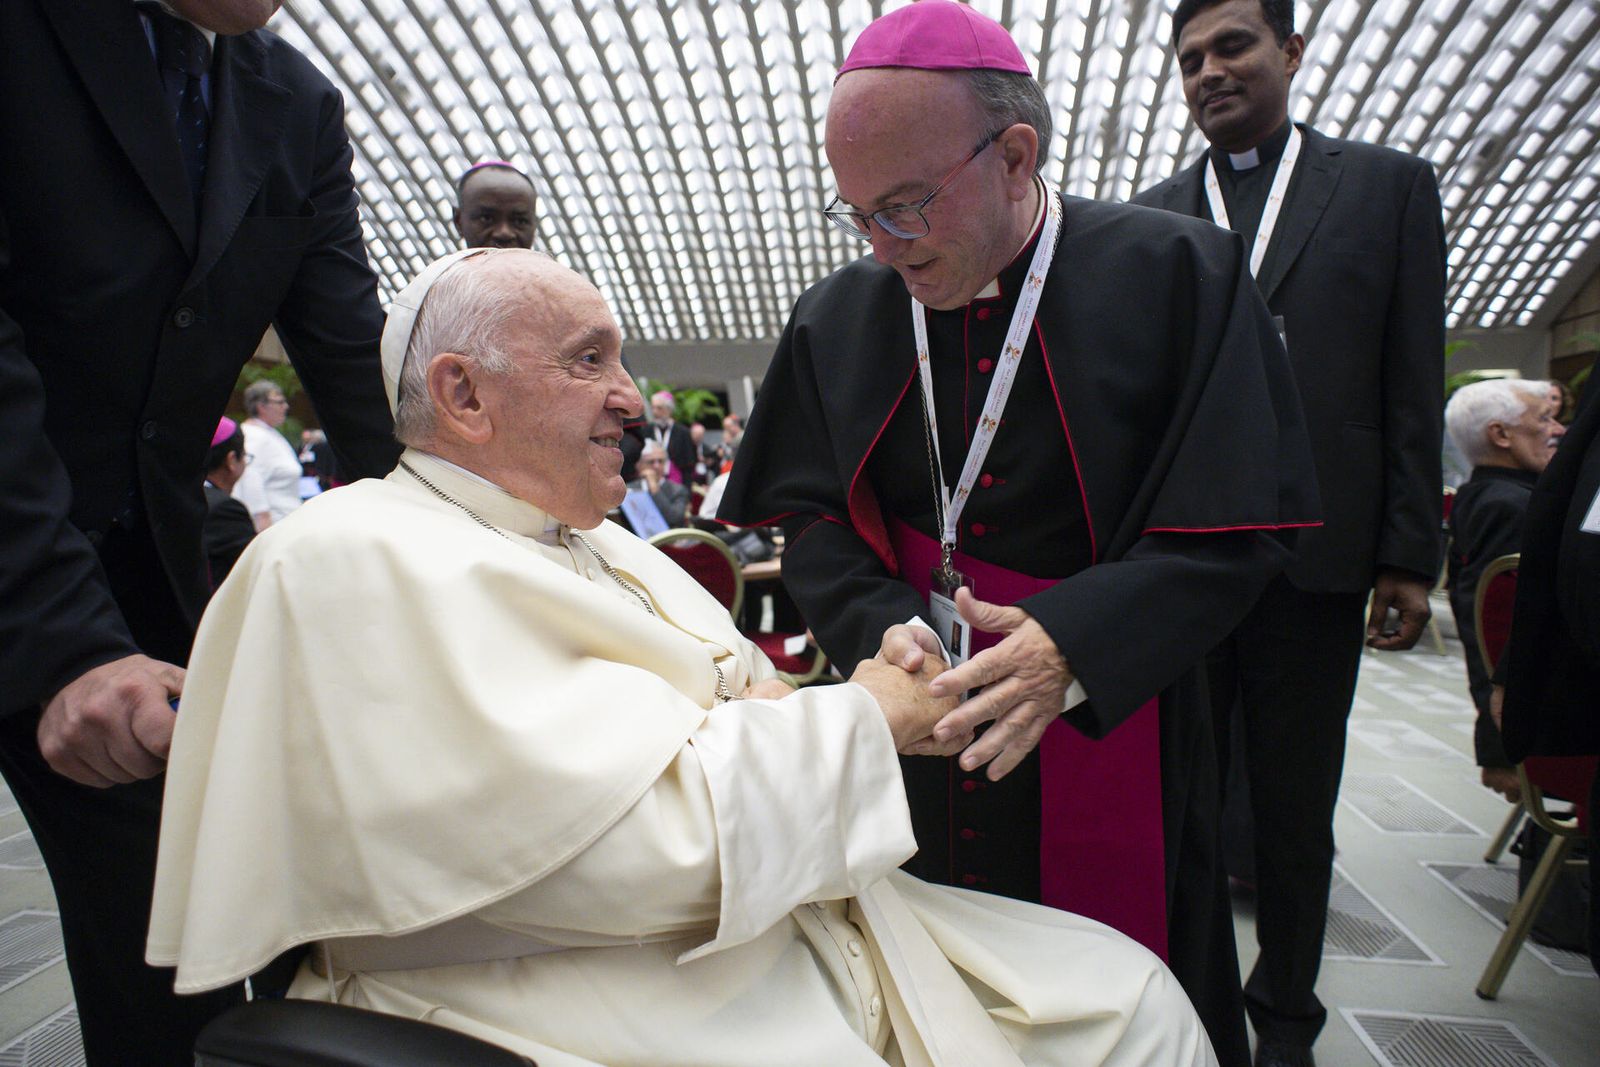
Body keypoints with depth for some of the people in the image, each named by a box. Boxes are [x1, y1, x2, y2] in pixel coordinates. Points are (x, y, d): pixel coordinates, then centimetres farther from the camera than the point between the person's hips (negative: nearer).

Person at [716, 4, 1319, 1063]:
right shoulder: (837, 318, 1)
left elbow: (1239, 522, -12)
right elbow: (812, 517, 1)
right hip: (912, 742, 3)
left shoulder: (1179, 275, -10)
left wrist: (1076, 640, -25)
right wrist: (884, 624, -18)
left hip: (1110, 730, -2)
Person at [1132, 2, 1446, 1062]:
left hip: (1314, 556, 0)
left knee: (1295, 806, 12)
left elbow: (1415, 385, 3)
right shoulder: (1149, 217, 9)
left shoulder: (1389, 185, 7)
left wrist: (1410, 553, -2)